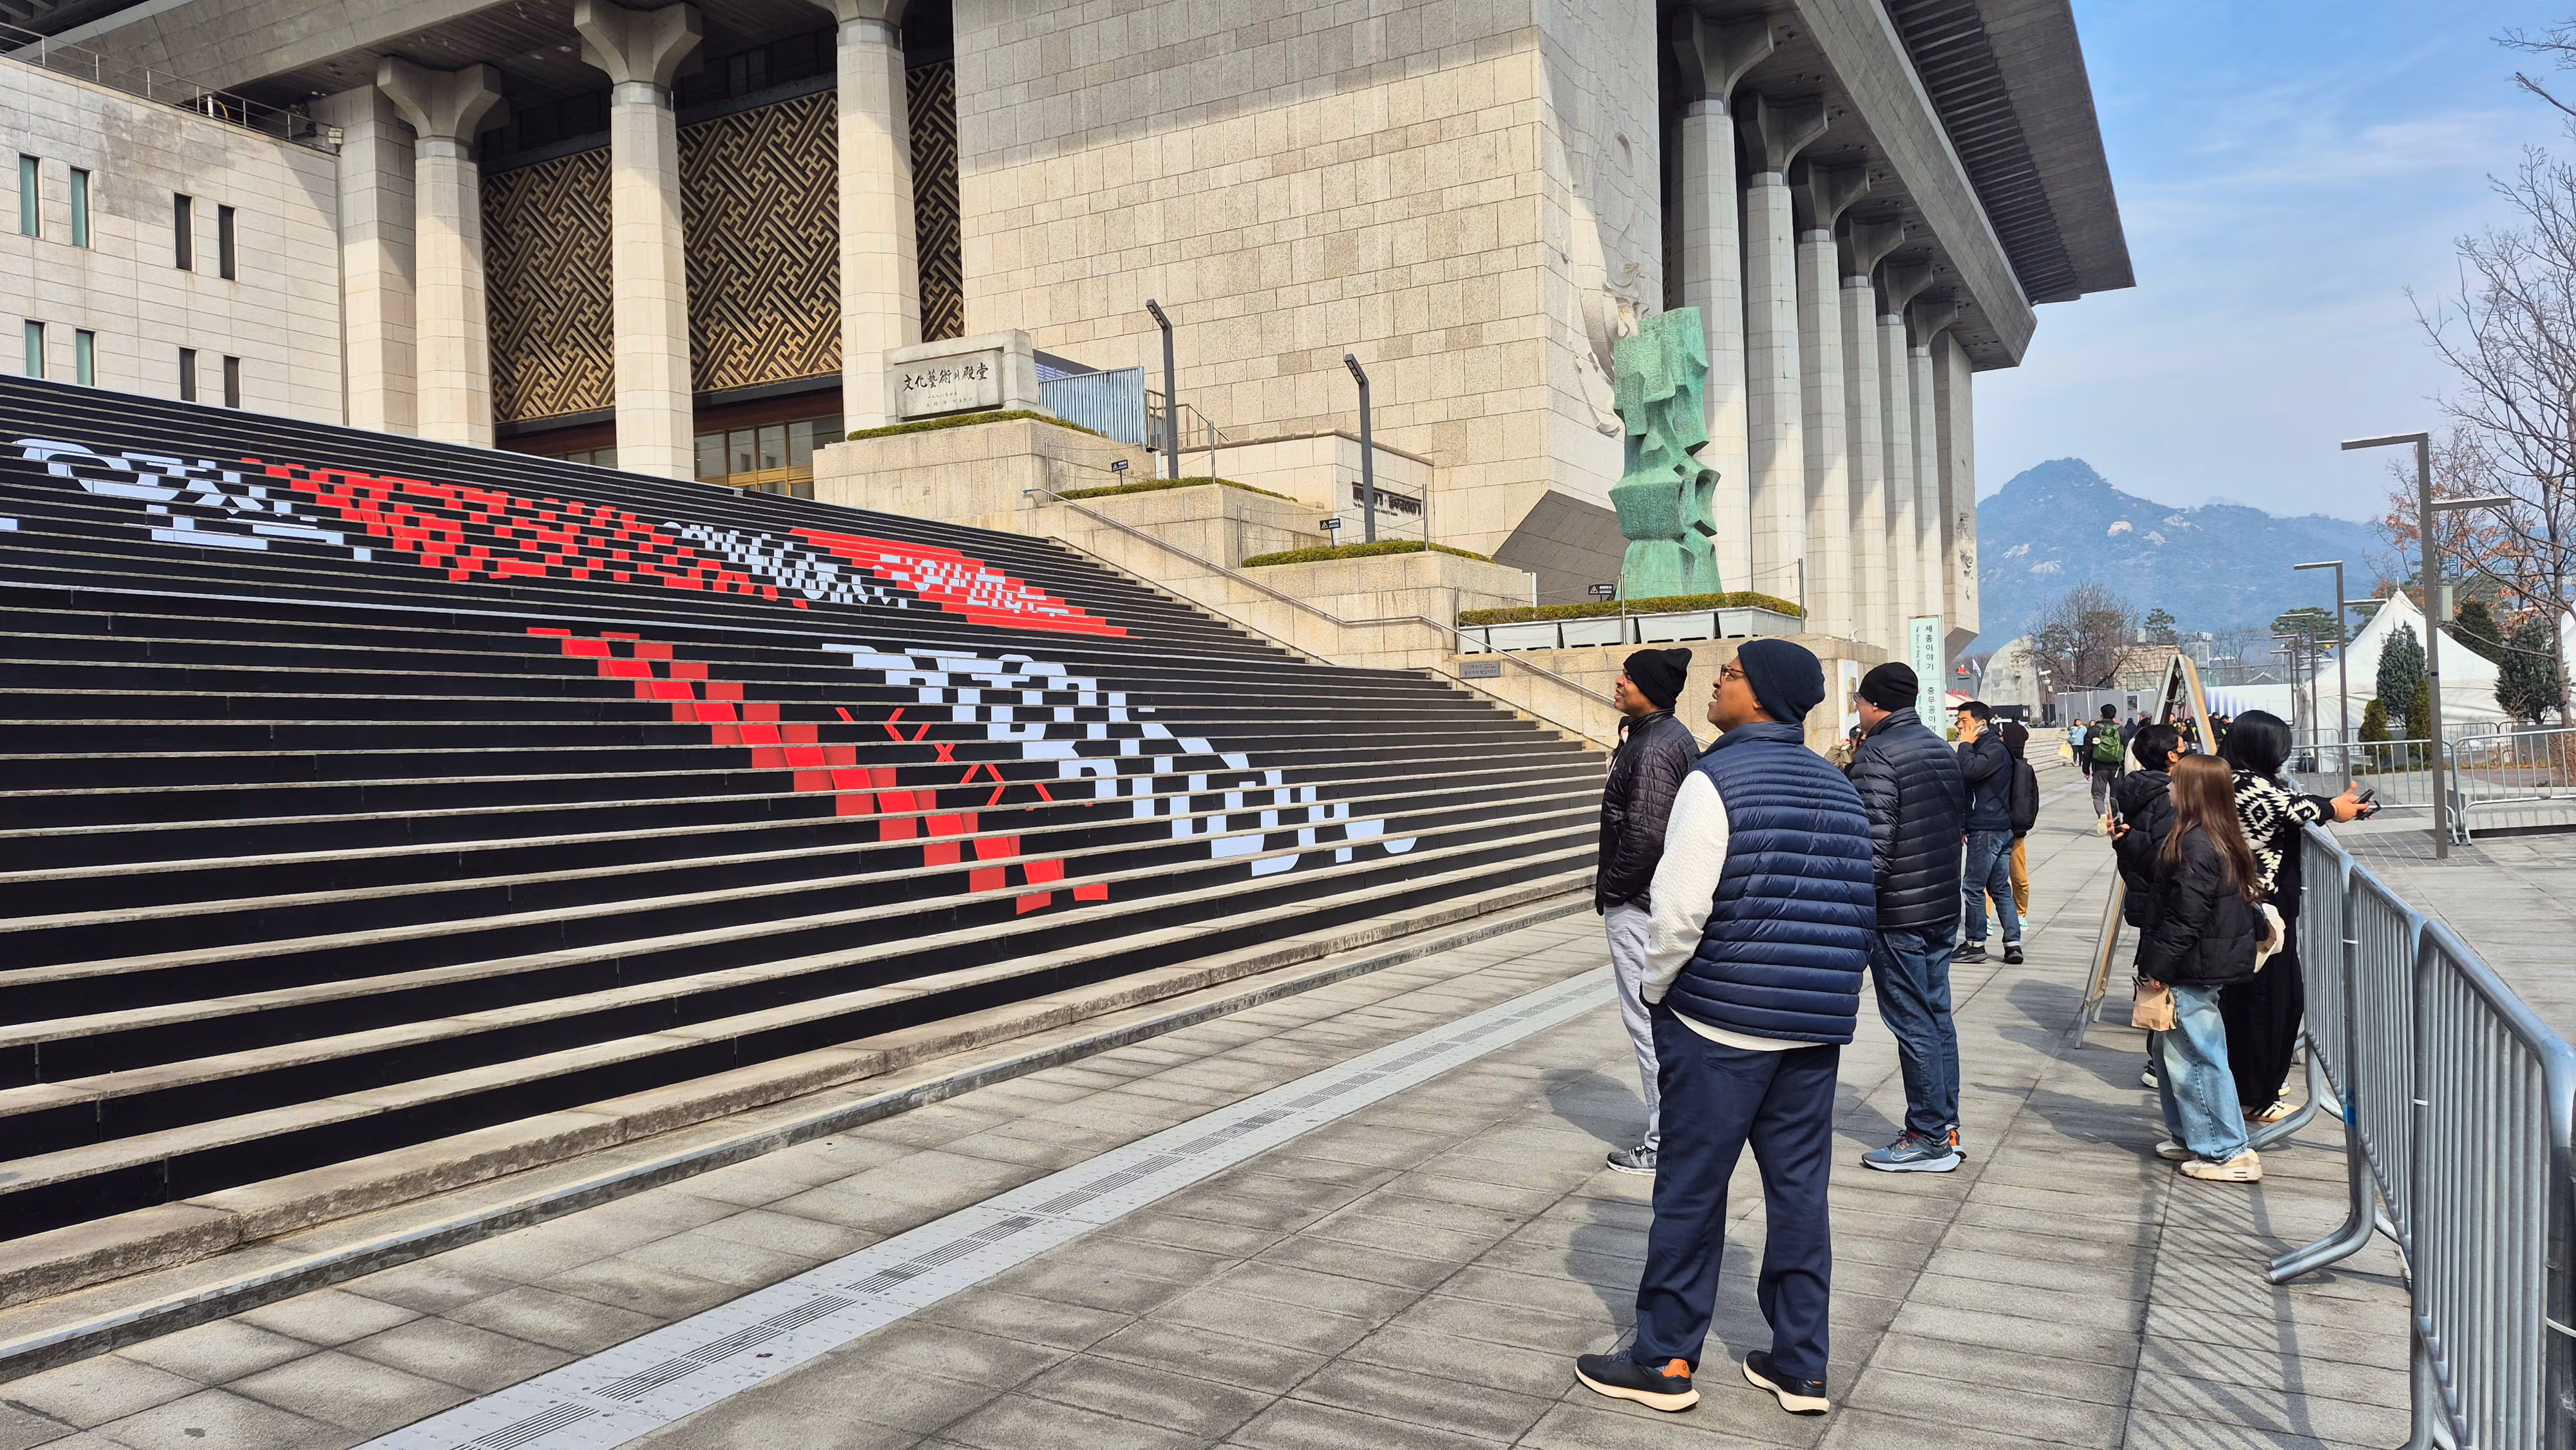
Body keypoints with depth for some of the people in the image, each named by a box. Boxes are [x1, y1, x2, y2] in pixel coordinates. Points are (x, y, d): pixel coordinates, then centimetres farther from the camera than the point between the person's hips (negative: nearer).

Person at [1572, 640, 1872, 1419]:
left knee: (1691, 1191, 5)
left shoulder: (1717, 780, -13)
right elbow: (1857, 915, 13)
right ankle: (1800, 1368, 21)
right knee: (1800, 1192, 12)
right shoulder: (1840, 789, 9)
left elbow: (1680, 912, -19)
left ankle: (1665, 1359, 16)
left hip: (1719, 1023, -6)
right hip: (1818, 1030, 6)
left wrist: (1655, 988, -3)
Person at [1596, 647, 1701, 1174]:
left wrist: (1610, 889, -14)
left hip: (1638, 905, -11)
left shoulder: (1651, 749, -20)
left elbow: (1644, 835, -24)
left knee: (1649, 1021, -4)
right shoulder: (1678, 736, 13)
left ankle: (1665, 1144, 3)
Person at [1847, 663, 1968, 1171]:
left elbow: (1872, 845, -22)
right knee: (1938, 1016, 14)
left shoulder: (1877, 756, -15)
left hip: (1898, 914, -9)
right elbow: (1961, 827, 18)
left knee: (1913, 1024, -2)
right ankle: (1945, 1127, 22)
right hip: (1944, 909, 9)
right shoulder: (1942, 750, 12)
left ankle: (1929, 1138, 5)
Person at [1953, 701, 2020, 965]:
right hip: (2001, 828, 10)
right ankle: (2013, 945, 11)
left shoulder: (1994, 749, -13)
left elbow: (1969, 771, -30)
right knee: (2000, 888, 10)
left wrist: (1965, 744, -14)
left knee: (1973, 887, -3)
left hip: (1988, 831, -10)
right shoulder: (1984, 747, 18)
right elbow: (1968, 778, 22)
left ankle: (1975, 944, 5)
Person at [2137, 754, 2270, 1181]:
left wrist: (2159, 967, -17)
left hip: (2192, 971, -10)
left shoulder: (2195, 845, -22)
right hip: (2206, 965, 10)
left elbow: (2185, 918, -23)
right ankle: (2191, 1137, 29)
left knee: (2195, 1058, -1)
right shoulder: (2222, 841, 9)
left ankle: (2230, 1153, 7)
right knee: (2171, 1052, 19)